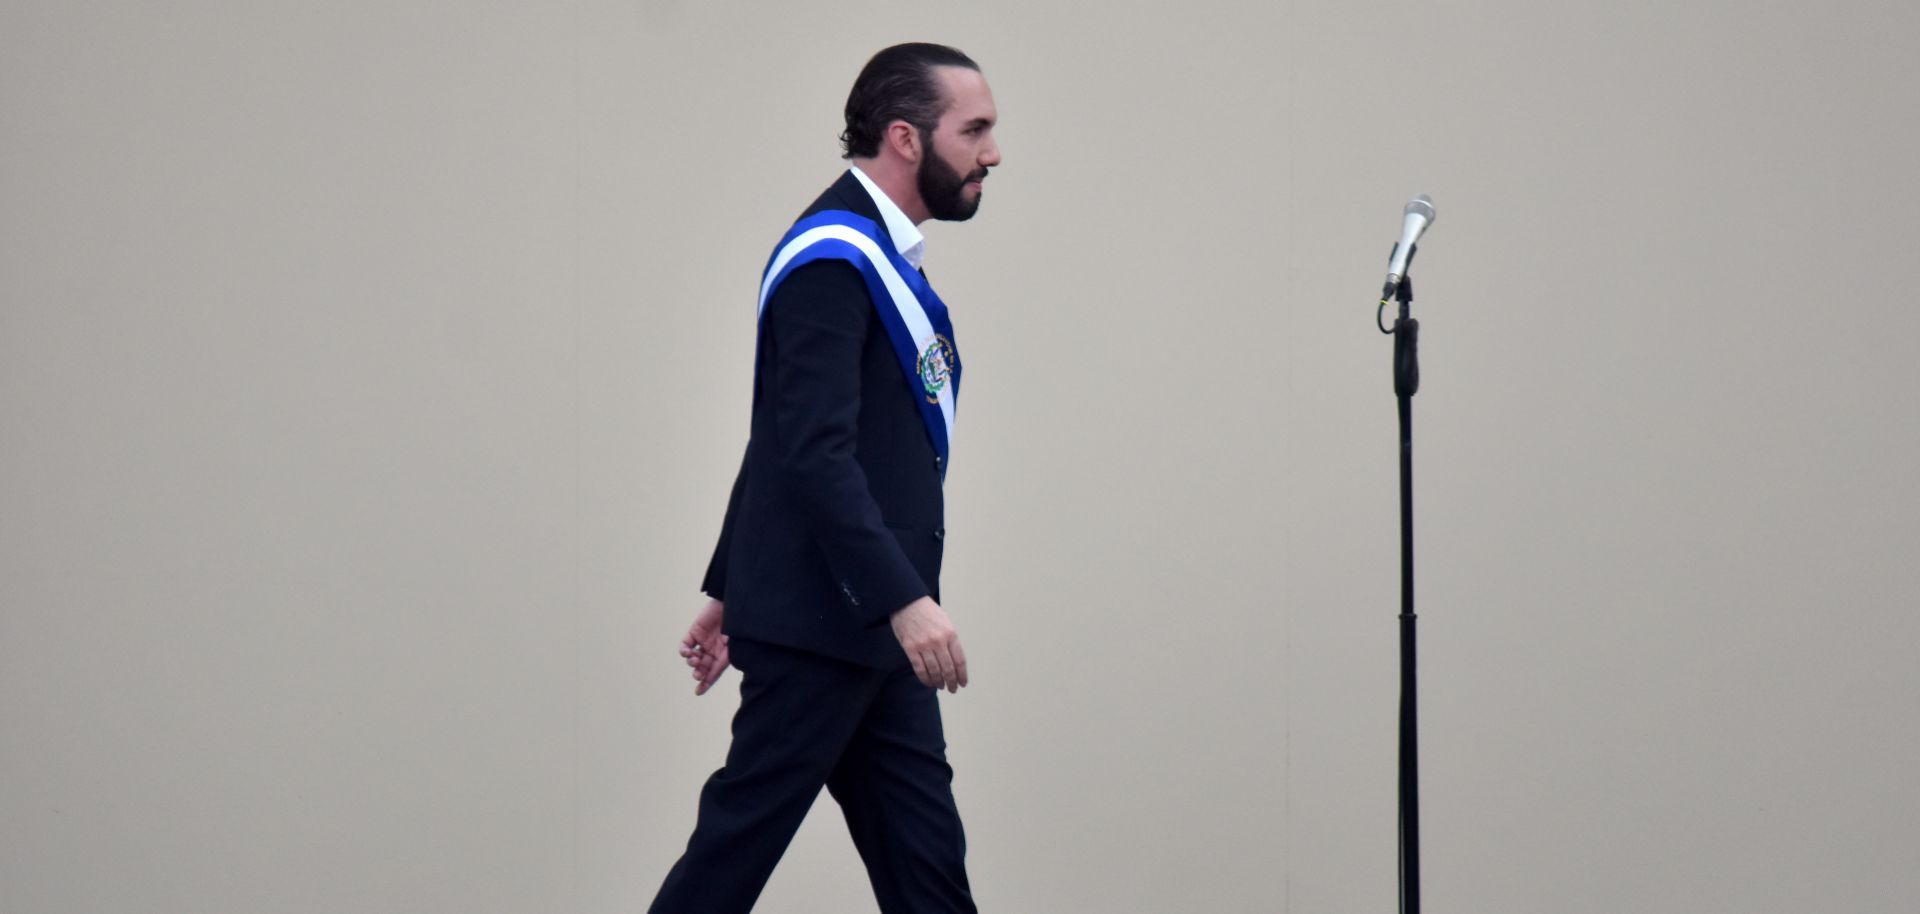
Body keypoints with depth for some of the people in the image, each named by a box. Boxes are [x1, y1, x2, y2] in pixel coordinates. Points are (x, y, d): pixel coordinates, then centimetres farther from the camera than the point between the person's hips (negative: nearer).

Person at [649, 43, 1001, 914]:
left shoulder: (877, 253, 16)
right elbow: (812, 454, -24)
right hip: (819, 622, -10)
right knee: (741, 842, -3)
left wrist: (731, 590, 24)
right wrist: (905, 599, -28)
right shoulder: (832, 258, -15)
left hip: (864, 623, 10)